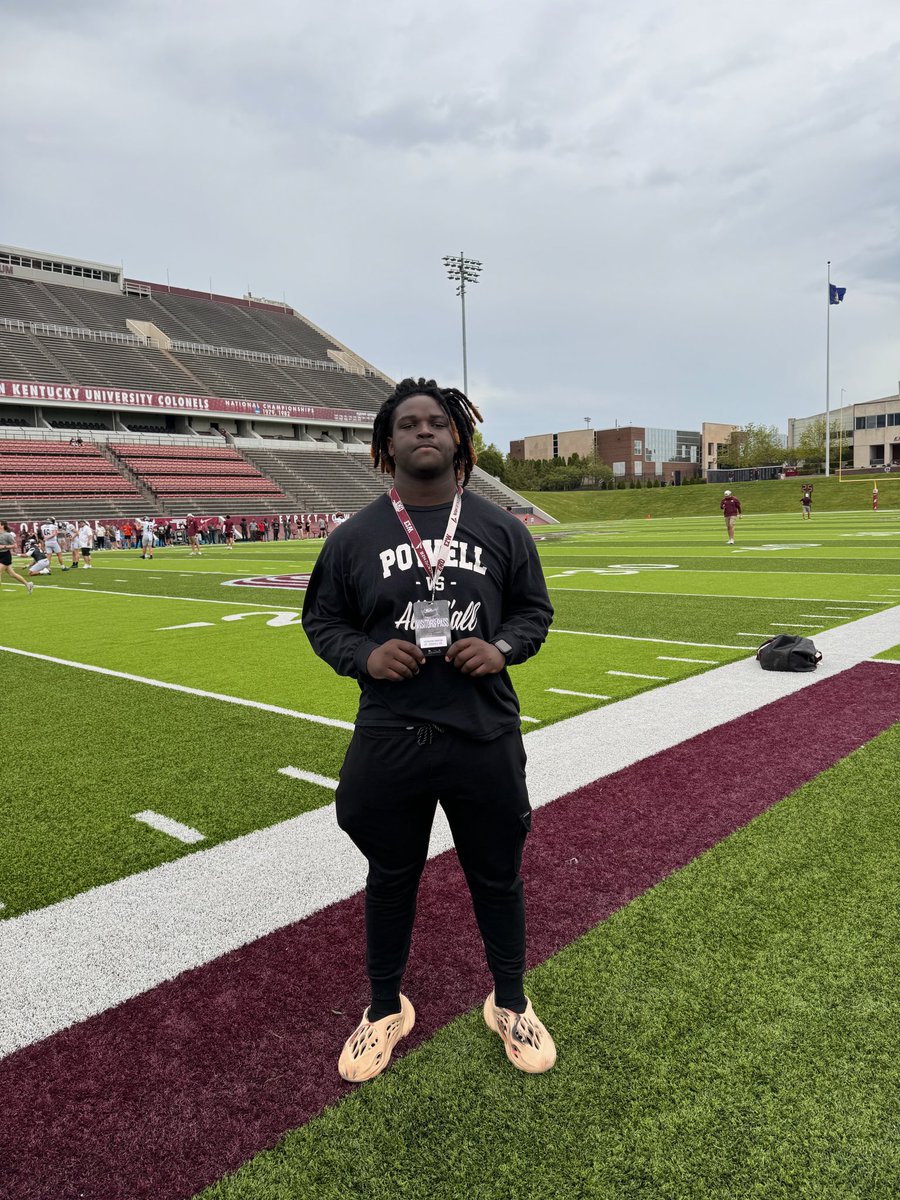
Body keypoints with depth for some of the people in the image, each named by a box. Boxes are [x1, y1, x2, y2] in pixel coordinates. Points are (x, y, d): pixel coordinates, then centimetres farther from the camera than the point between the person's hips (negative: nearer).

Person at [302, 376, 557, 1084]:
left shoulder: (501, 528, 2)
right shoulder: (355, 536, 0)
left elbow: (535, 610, 10)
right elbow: (321, 619, 8)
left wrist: (503, 649, -10)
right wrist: (364, 655, -12)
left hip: (486, 739, 1)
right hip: (387, 741, 0)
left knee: (497, 876, 16)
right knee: (391, 878, 17)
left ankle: (510, 1004, 42)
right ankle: (386, 1010, 41)